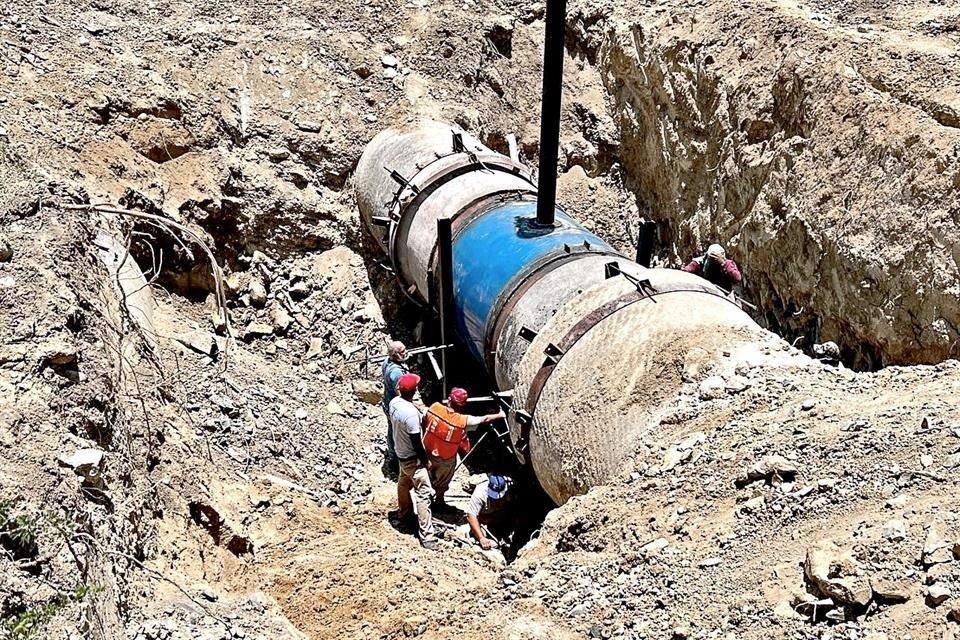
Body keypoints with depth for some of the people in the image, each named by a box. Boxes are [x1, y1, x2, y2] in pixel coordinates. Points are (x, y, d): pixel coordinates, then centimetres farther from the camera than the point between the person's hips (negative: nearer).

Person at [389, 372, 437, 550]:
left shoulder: (394, 402, -8)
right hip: (413, 458, -9)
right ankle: (427, 536, -5)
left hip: (400, 453, 9)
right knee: (424, 494, -6)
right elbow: (416, 441, -25)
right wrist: (425, 459, -10)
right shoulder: (411, 412, -33)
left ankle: (404, 512, 54)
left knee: (404, 483, 31)